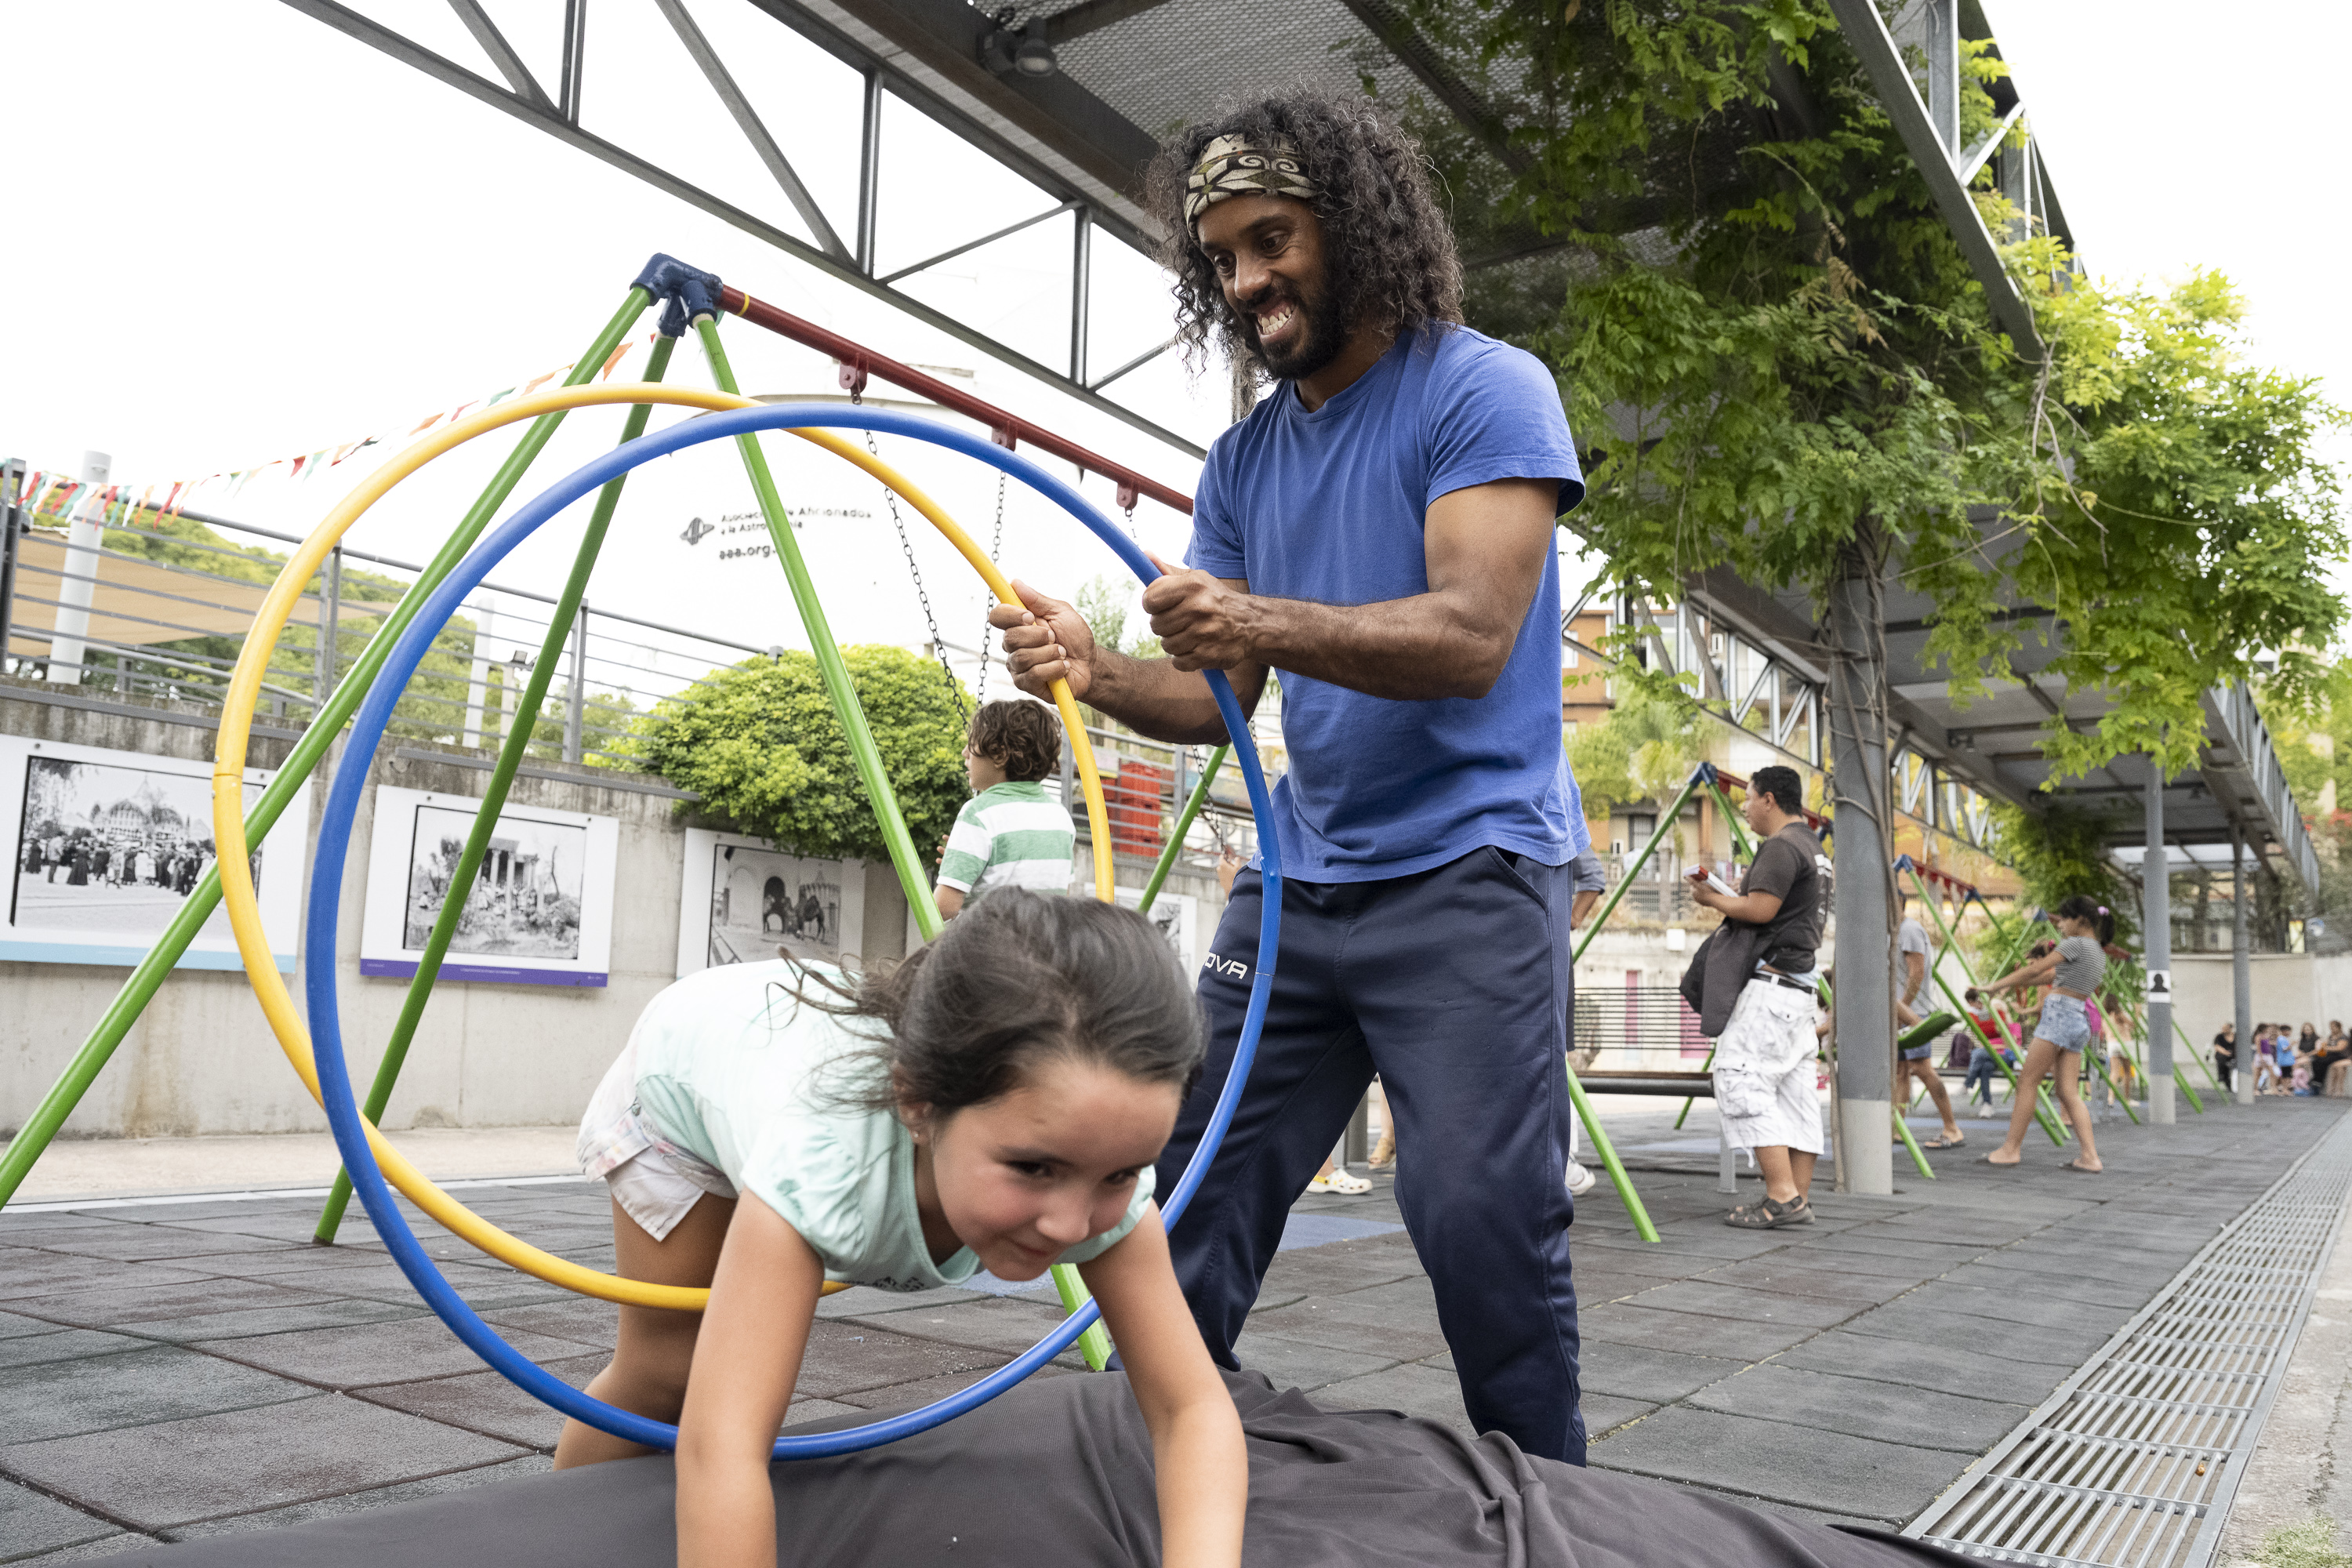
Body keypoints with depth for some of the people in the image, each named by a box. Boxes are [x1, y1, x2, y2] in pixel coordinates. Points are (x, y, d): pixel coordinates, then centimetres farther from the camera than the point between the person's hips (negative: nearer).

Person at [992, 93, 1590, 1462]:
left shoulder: (1484, 389, -5)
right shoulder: (1245, 457, 14)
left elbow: (1473, 636, -19)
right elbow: (1222, 698, 9)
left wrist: (1266, 623, -34)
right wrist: (1097, 671, -12)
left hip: (1467, 875, -6)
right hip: (1296, 883, 6)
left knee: (1484, 1225, -11)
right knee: (1191, 1201, 4)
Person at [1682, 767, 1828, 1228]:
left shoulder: (1781, 846, -12)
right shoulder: (1814, 848, 21)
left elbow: (1759, 910, -20)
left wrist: (1712, 898, -5)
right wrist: (1731, 894, 21)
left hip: (1771, 984, -11)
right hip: (1800, 985, 11)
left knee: (1740, 1080, -13)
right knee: (1794, 1088, 8)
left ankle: (1781, 1196, -18)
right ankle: (1798, 1198, 9)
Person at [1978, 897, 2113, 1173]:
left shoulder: (2076, 943, -6)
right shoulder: (2099, 953, 21)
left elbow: (2034, 970, -8)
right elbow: (2052, 976, 25)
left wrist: (1996, 985, -1)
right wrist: (2014, 983, 24)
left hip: (2059, 1014, -9)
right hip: (2080, 1021, 9)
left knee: (2027, 1083, -4)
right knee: (2069, 1092, 4)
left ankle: (2011, 1149, -3)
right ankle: (2090, 1156, -5)